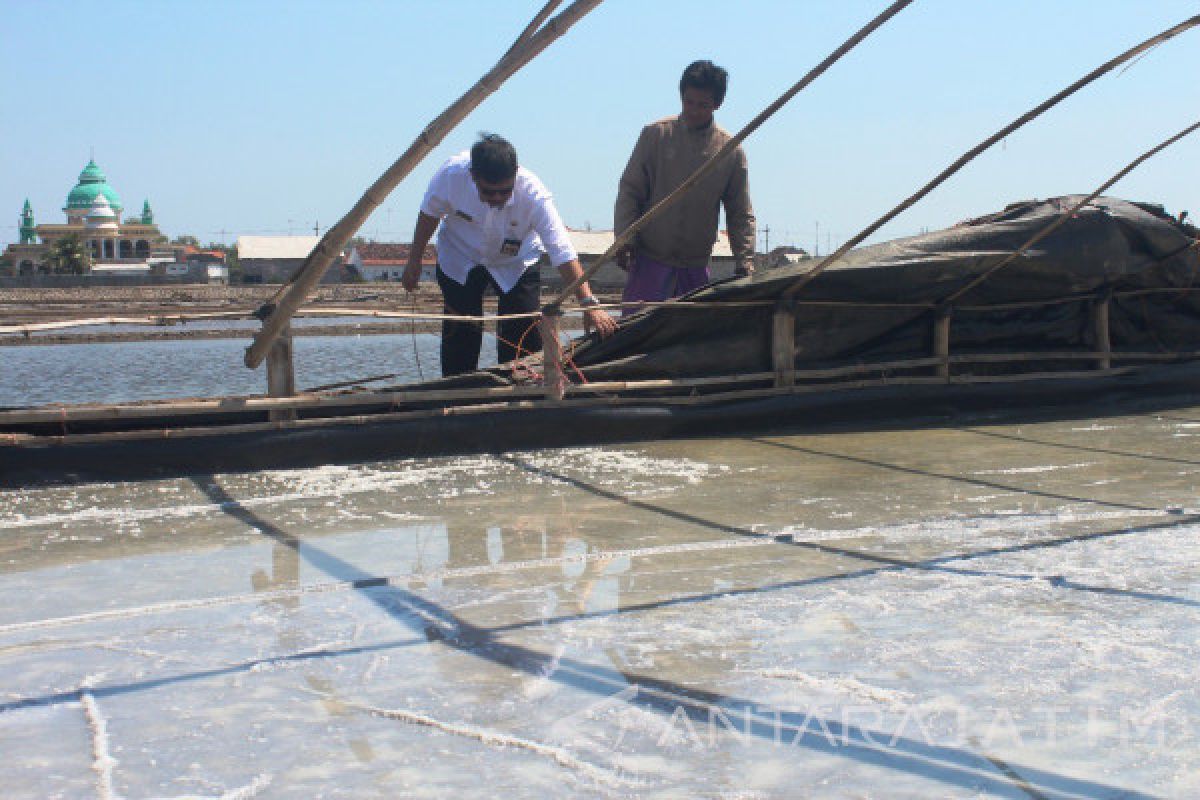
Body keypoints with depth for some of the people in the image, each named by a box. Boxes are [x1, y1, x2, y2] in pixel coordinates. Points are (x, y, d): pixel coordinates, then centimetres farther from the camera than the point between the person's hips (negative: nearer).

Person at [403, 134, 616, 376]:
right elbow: (430, 213, -9)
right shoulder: (452, 174, -31)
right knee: (459, 337, 0)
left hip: (516, 264, -1)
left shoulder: (533, 195, -36)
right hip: (459, 259, 1)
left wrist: (589, 303, -50)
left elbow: (563, 253, -40)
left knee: (525, 335, -10)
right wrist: (414, 261, -1)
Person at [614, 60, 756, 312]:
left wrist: (745, 263, -5)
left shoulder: (731, 151, 2)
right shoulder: (656, 134, -2)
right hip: (650, 259, -2)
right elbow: (629, 191, 0)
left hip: (696, 264, 2)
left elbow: (741, 215, 5)